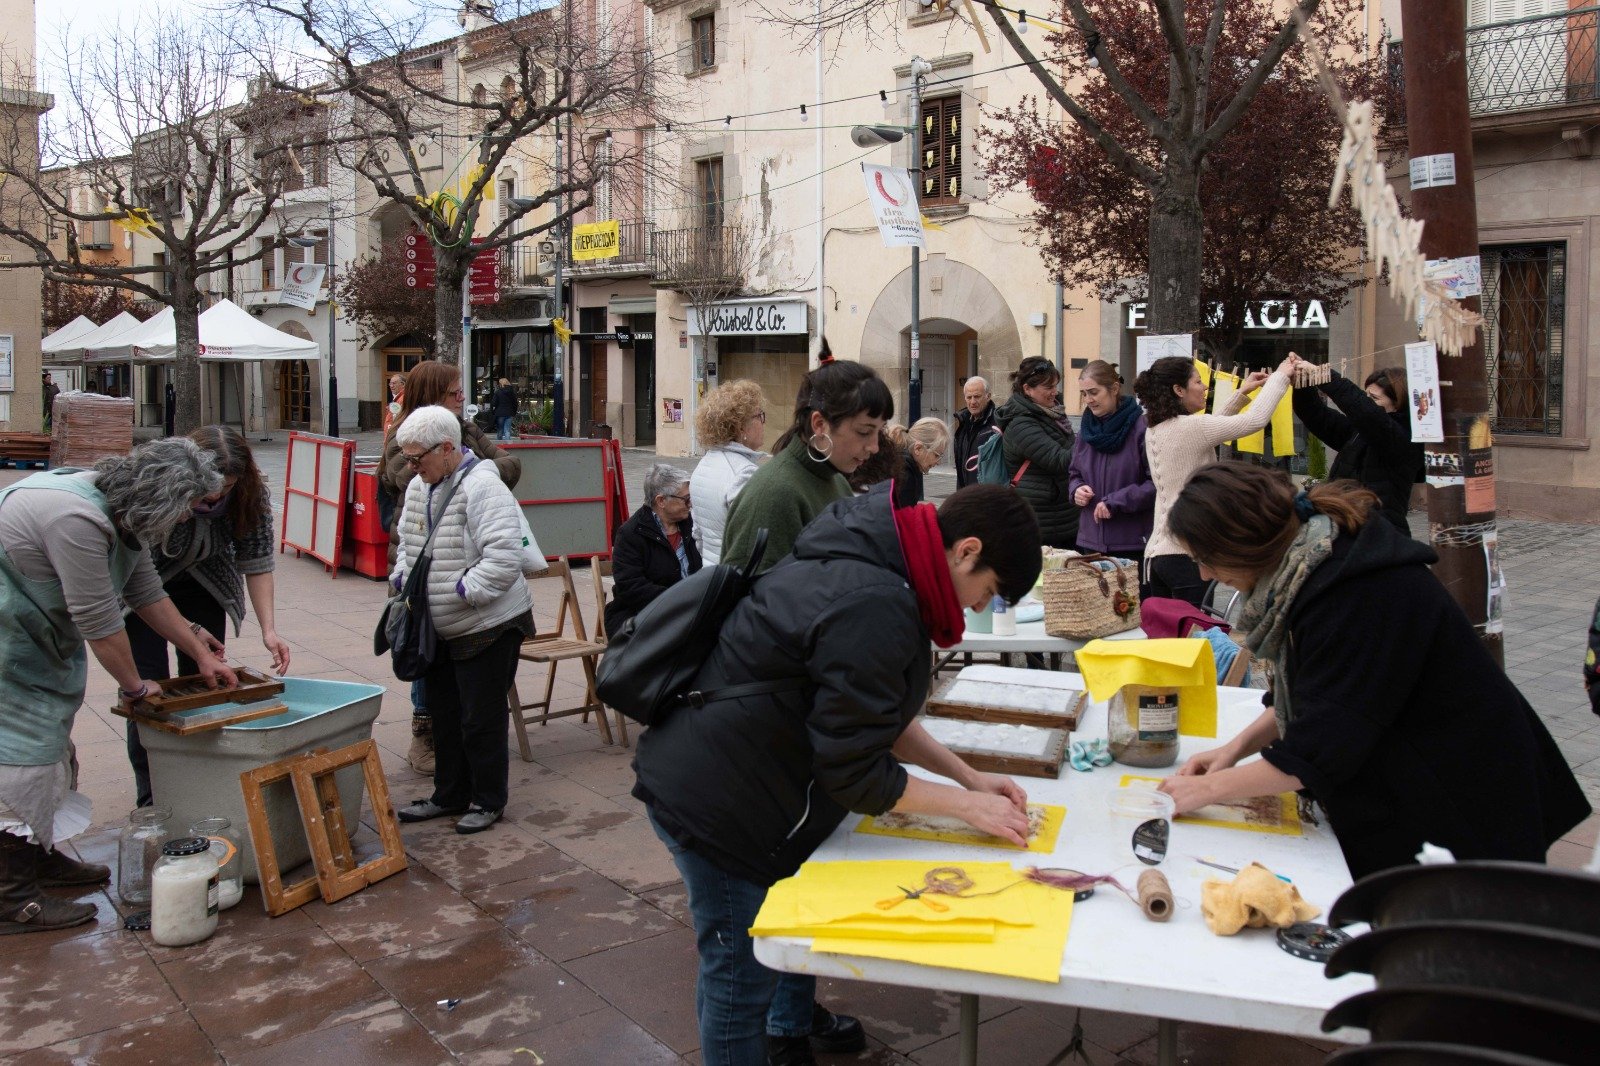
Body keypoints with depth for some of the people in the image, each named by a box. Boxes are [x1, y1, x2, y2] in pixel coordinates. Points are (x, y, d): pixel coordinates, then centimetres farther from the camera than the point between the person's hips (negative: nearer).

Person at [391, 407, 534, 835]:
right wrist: (402, 580, 4)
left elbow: (503, 559, -29)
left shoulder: (481, 487, -21)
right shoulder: (418, 487, 7)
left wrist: (461, 591, -23)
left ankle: (488, 801, 18)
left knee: (480, 719, 1)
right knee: (444, 715, 18)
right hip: (440, 628, 9)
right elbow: (408, 544, 21)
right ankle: (449, 795, 33)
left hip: (489, 626, -9)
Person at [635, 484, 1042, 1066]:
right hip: (714, 808, -11)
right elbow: (854, 771, -22)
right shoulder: (872, 608, -29)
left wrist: (969, 776, 8)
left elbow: (873, 713, 13)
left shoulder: (868, 562, 3)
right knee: (742, 978, 5)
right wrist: (968, 805, -11)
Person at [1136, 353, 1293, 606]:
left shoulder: (1154, 431, 11)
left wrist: (1241, 394, 27)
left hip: (1157, 552, 9)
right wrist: (1280, 375, 1)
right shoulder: (1189, 427, -14)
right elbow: (1256, 419, -14)